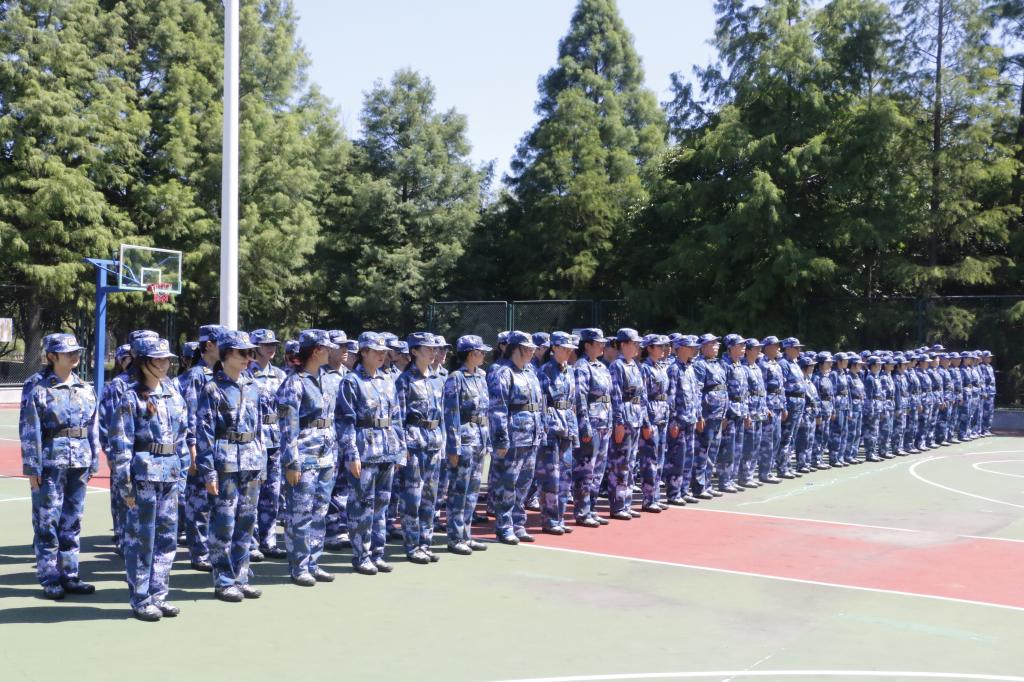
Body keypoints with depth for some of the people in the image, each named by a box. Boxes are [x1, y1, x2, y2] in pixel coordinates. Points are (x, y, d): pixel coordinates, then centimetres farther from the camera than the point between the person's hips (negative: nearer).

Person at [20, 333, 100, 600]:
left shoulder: (86, 390, 9)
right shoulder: (39, 390, -5)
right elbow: (30, 433, -6)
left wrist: (93, 463, 10)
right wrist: (32, 469, -9)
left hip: (79, 464, 5)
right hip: (52, 464, -5)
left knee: (72, 521, 10)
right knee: (48, 522, 1)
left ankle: (69, 575, 18)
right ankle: (49, 579, 9)